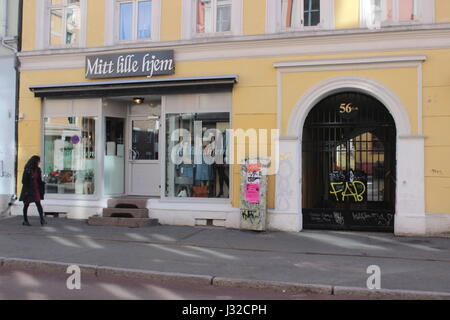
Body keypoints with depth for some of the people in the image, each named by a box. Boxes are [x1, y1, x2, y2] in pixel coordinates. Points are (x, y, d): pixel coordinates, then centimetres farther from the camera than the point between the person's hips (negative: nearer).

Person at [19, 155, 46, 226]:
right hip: (28, 189, -5)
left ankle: (42, 220, -9)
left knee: (38, 204, -5)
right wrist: (26, 191, -18)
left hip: (36, 189, 5)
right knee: (26, 205, 6)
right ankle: (25, 221, 15)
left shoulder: (37, 169, 5)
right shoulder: (27, 170, -12)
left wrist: (42, 188, 7)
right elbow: (24, 181, -14)